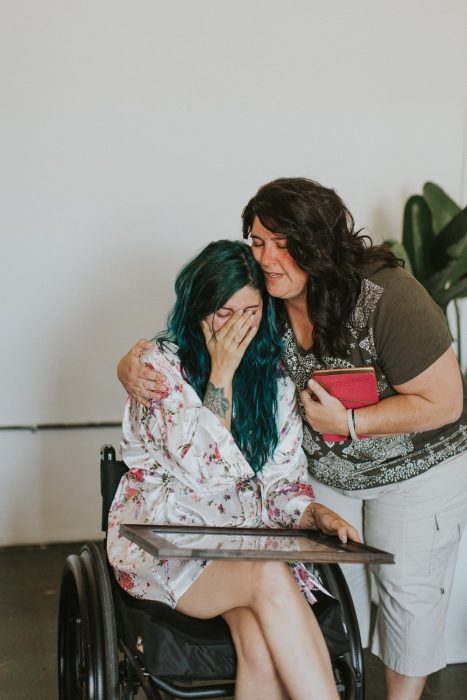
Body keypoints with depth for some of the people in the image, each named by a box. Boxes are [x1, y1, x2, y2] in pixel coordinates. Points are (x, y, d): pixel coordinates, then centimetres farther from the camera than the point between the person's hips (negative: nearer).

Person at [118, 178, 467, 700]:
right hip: (322, 463, 5)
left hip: (417, 467, -4)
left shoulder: (387, 298, -31)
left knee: (408, 590, 6)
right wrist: (133, 368, -30)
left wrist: (349, 423, -31)